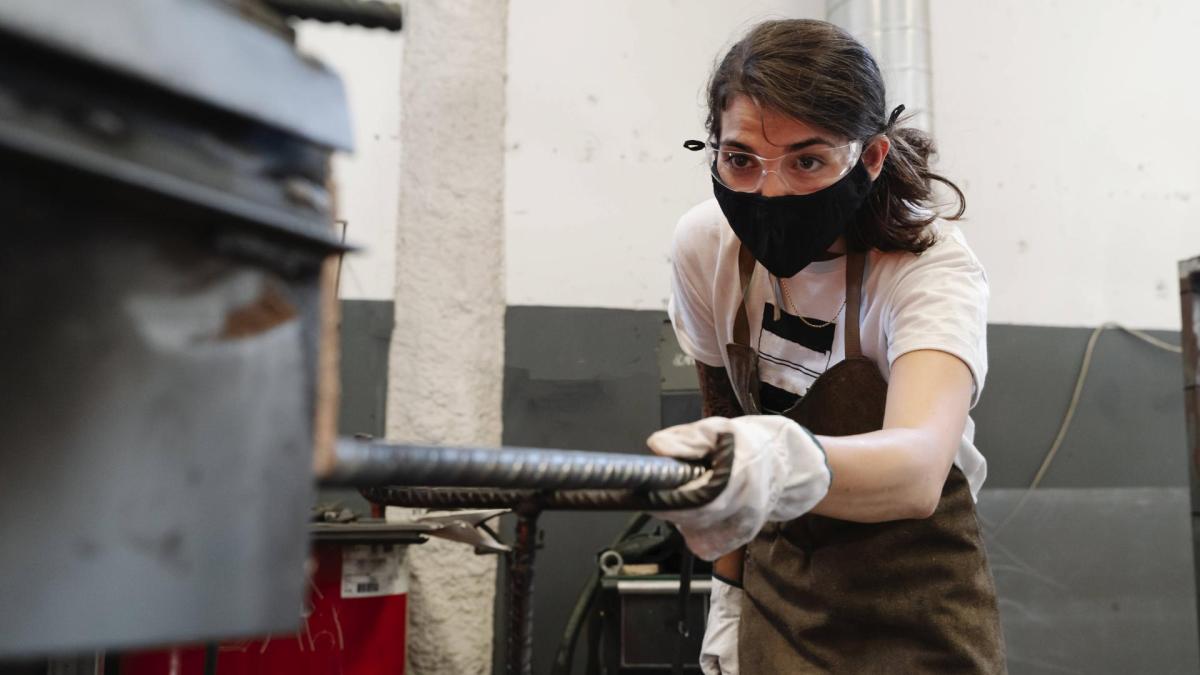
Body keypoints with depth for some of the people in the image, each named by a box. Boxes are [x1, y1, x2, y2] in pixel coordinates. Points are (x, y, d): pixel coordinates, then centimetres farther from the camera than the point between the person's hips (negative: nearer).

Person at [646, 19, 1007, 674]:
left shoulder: (933, 267, -25)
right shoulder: (704, 244, -14)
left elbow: (919, 465, -43)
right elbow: (723, 409, -1)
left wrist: (792, 463, -63)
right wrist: (728, 591, 1)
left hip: (912, 595, -2)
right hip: (777, 581, 3)